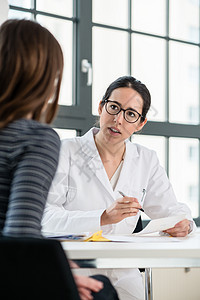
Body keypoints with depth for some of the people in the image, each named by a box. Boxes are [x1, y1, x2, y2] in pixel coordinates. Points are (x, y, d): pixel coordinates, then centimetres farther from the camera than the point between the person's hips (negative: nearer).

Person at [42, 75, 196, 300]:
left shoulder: (146, 161, 11)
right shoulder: (66, 152, -2)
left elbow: (170, 210, 12)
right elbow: (45, 218, -12)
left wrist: (182, 225, -13)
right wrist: (103, 218, -24)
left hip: (121, 275, 4)